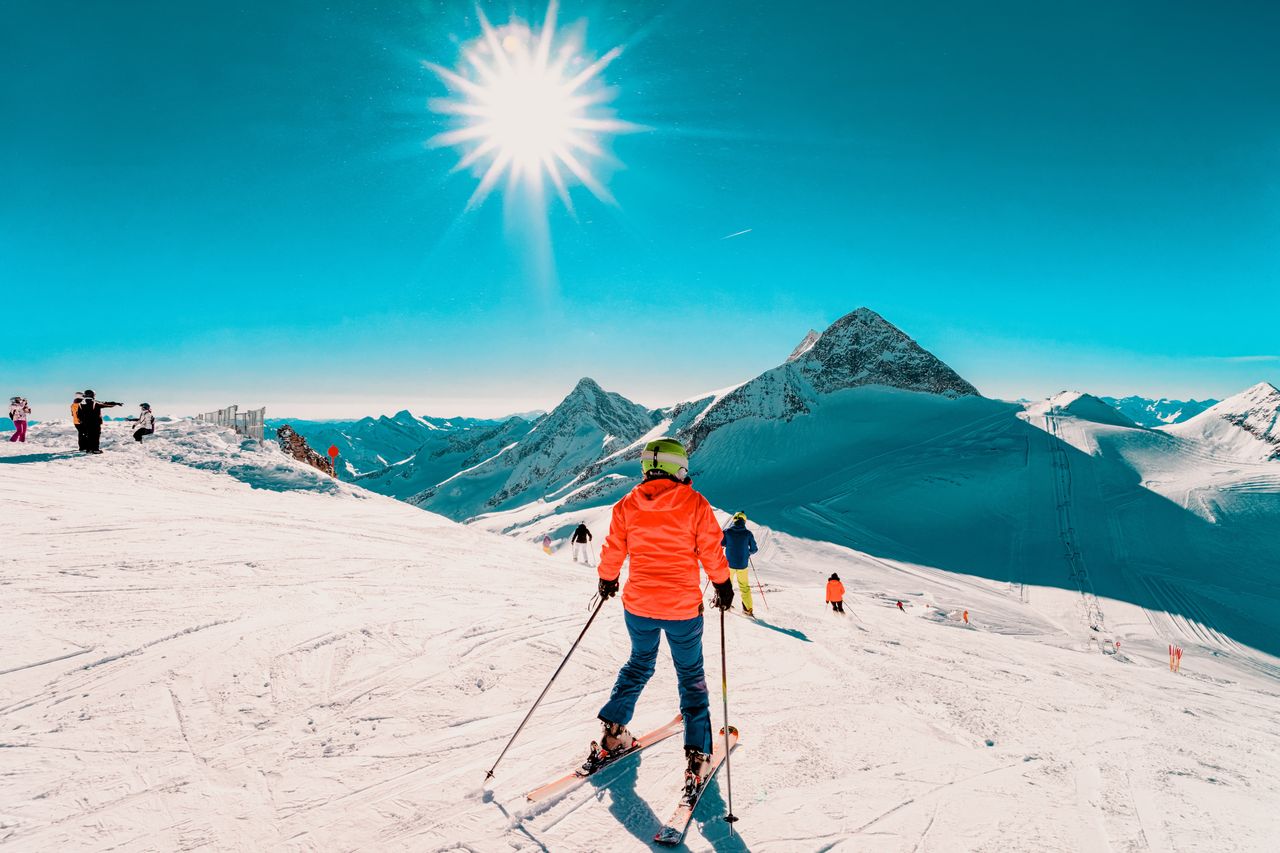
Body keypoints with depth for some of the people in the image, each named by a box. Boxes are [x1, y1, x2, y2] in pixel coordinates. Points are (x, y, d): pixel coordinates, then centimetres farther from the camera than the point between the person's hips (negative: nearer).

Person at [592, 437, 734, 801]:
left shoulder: (627, 505, -4)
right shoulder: (694, 504, -11)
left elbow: (612, 552, 3)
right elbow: (712, 552, -5)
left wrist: (607, 581, 22)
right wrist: (723, 585, 11)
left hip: (638, 606, 3)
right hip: (683, 608, -3)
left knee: (639, 664, 26)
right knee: (691, 677, 14)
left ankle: (612, 734, 25)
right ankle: (697, 758, 12)